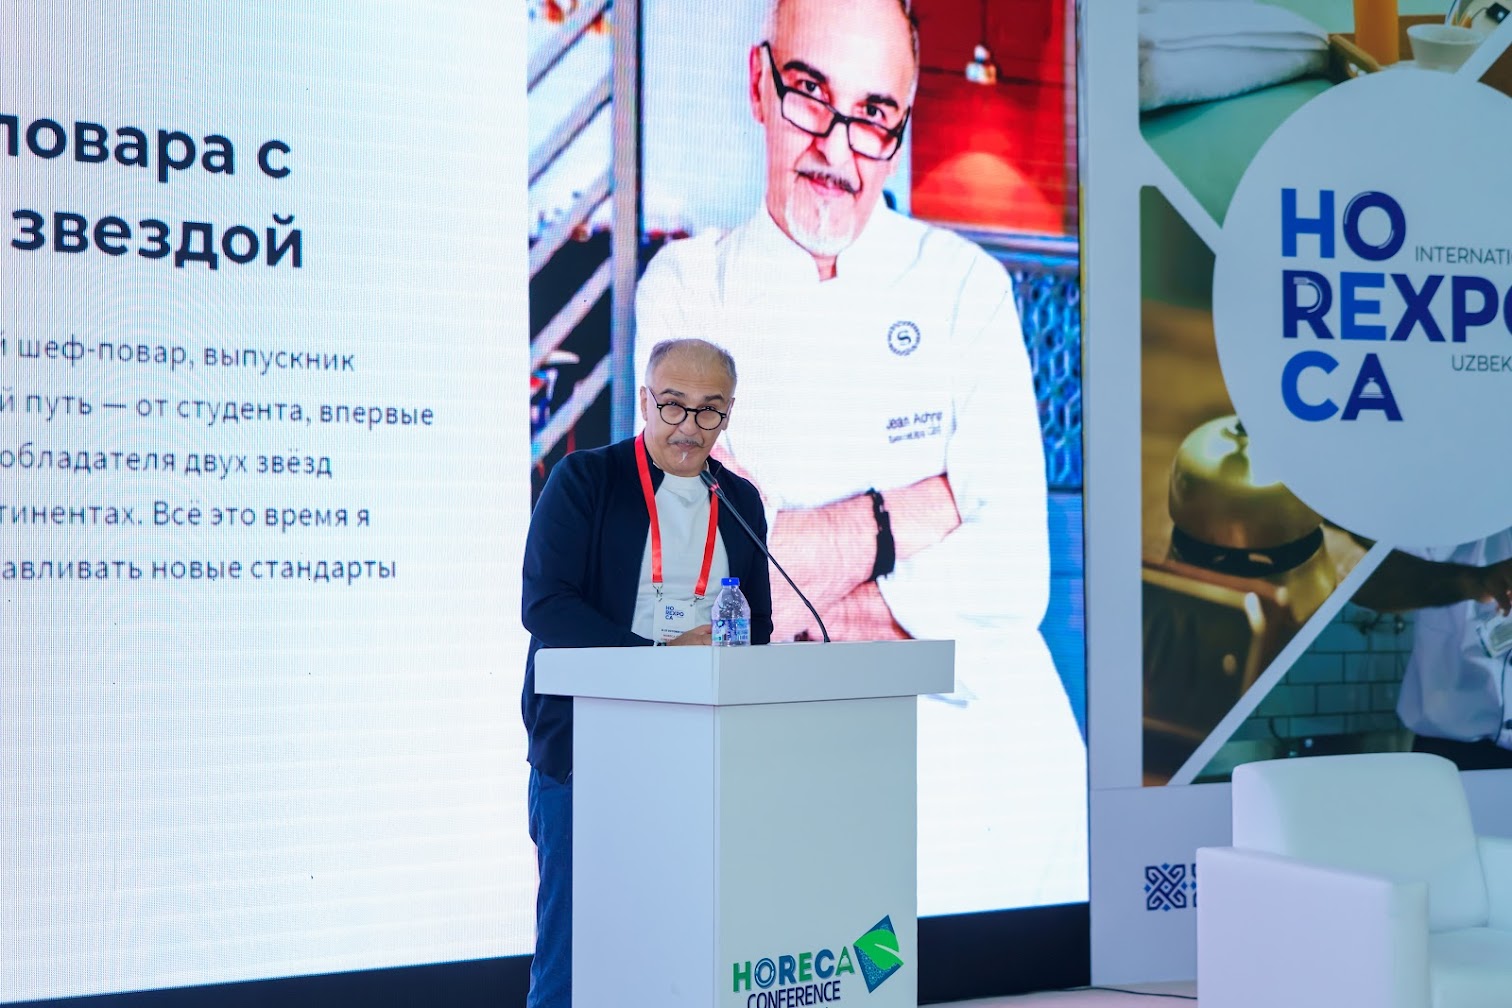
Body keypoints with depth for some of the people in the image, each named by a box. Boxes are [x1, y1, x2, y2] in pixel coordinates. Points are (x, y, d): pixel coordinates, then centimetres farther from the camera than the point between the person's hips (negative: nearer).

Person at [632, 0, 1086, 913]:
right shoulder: (686, 287, 5)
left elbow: (1007, 582, -6)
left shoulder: (966, 287, 6)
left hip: (994, 774, 1)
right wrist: (942, 497, -6)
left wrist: (792, 615, -13)